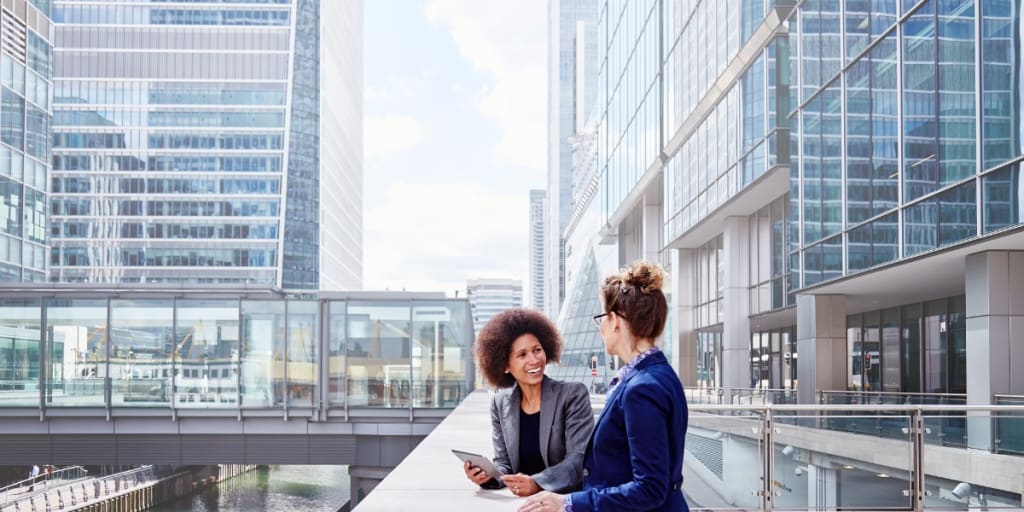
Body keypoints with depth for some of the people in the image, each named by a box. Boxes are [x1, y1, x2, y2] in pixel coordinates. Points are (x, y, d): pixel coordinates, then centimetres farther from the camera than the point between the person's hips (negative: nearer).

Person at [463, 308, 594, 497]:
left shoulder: (574, 394, -4)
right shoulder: (500, 403, 7)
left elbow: (579, 458, -11)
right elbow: (504, 462, 10)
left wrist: (536, 483, -25)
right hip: (519, 500, 3)